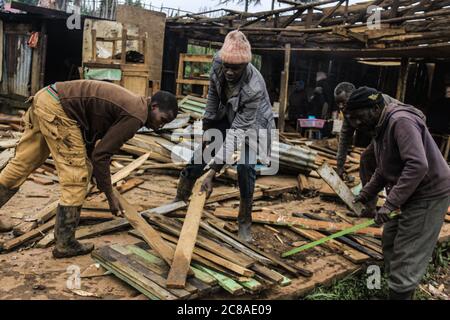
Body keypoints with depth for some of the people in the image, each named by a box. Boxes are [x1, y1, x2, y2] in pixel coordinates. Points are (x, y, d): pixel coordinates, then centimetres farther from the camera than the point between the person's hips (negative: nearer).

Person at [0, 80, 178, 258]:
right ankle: (65, 244, 5)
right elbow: (101, 155, -13)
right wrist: (110, 196, -3)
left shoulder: (131, 103, 15)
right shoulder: (135, 116, -14)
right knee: (76, 178, -5)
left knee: (22, 162, 20)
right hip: (56, 108, -10)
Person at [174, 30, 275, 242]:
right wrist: (207, 127, 2)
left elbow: (237, 133, -39)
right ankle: (179, 199, 17)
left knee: (245, 167, -18)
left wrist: (212, 174, -41)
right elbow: (213, 94, -5)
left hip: (253, 123, -4)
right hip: (228, 114, 5)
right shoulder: (218, 63, -26)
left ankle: (245, 222, 2)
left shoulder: (254, 88, -40)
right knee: (201, 151, 0)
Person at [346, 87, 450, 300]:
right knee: (390, 244, 18)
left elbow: (418, 165, -34)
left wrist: (390, 203, -34)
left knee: (407, 257, -6)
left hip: (428, 194, -10)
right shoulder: (380, 128, 9)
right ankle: (398, 289, 33)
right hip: (408, 194, 10)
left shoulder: (401, 122, -23)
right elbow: (384, 170, 20)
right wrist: (366, 194, 10)